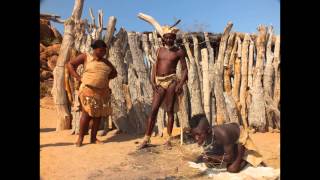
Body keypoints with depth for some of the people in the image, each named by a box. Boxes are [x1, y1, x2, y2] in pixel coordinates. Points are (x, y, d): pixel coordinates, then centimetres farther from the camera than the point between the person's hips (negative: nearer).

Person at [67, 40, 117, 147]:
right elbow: (70, 64, 0)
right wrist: (78, 78, -7)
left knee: (98, 114, 4)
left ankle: (93, 138, 14)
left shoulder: (106, 61, 15)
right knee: (87, 113, -10)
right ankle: (80, 138, 1)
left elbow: (114, 73, 24)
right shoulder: (85, 57, 1)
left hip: (102, 91, 5)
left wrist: (105, 78, 7)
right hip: (88, 90, -5)